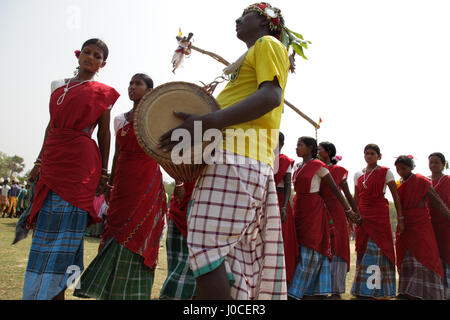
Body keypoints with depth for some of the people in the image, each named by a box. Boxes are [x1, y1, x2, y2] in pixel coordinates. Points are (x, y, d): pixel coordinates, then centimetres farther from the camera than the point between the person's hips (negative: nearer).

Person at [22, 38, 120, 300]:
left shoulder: (102, 92, 4)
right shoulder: (60, 86, 18)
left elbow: (104, 134, 2)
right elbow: (51, 126, 19)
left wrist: (103, 172, -2)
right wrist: (40, 161, 15)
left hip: (79, 162, -5)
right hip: (53, 161, 5)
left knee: (62, 230, -6)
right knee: (46, 227, 7)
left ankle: (55, 291, 1)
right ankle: (38, 291, 17)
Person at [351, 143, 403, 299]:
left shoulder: (385, 172, 0)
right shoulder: (358, 174, 13)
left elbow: (395, 196, -1)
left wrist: (400, 218, -6)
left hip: (379, 215, -4)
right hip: (363, 216, 5)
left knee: (376, 250, -7)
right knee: (362, 251, 5)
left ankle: (377, 290, 0)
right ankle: (362, 289, 13)